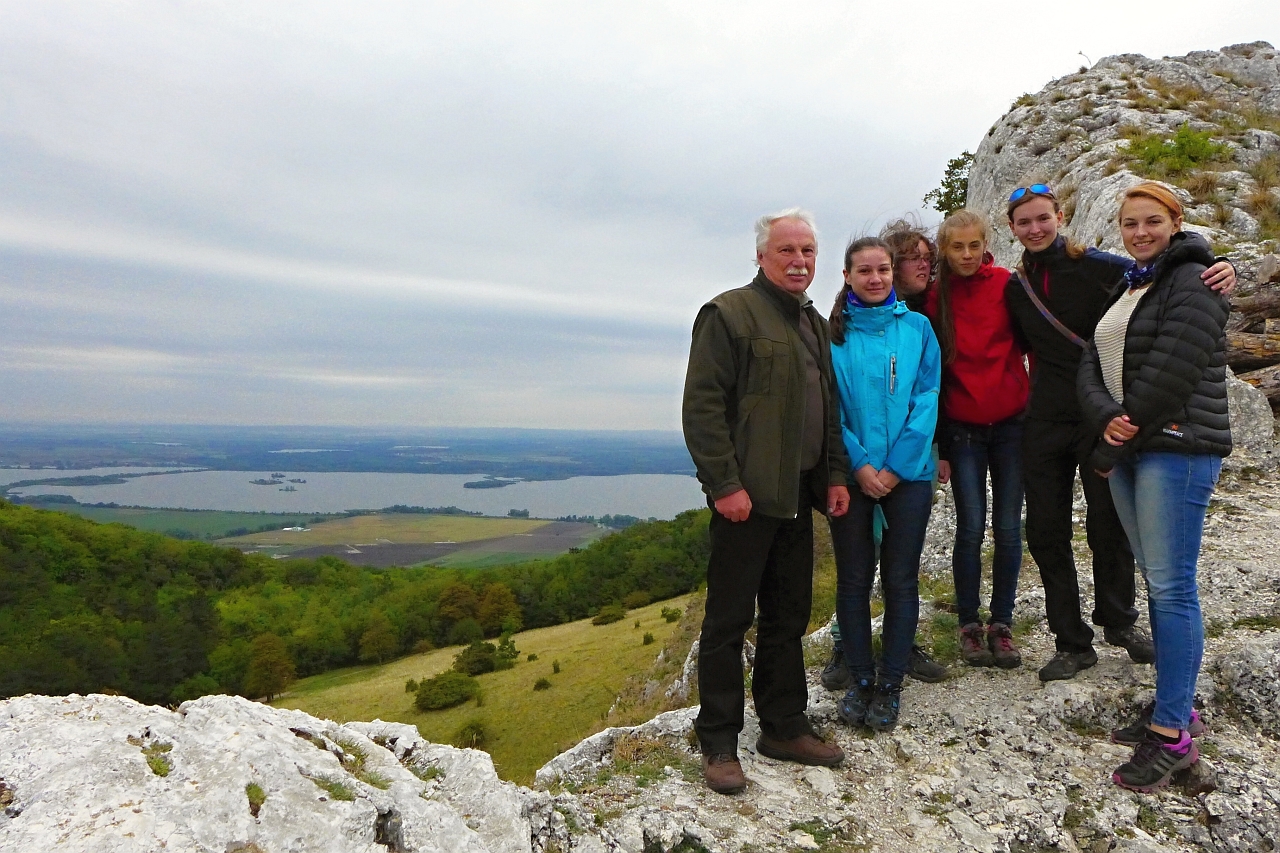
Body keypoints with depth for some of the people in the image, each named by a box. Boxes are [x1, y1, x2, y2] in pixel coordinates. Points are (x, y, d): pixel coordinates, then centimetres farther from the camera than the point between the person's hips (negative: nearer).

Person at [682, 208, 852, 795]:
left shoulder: (815, 325, 19)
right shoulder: (729, 313, -7)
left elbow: (829, 410, 23)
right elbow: (702, 406, -14)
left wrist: (835, 474, 14)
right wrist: (725, 484, -19)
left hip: (798, 497, 8)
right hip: (746, 497, -8)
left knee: (789, 617, 15)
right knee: (729, 620, 1)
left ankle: (784, 727, 29)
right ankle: (718, 743, 14)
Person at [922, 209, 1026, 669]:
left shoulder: (1006, 284, -2)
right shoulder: (934, 297, 0)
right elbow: (932, 368, 4)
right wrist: (939, 440, 3)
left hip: (1010, 422, 0)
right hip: (963, 428, 0)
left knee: (1008, 528, 4)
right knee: (971, 527, 0)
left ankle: (1001, 625, 19)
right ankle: (969, 625, 15)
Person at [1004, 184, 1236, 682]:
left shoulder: (1098, 268, -6)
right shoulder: (1015, 288, 7)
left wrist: (1220, 270, -26)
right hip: (1044, 425, 4)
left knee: (1108, 528, 7)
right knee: (1045, 533, 5)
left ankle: (1119, 622, 34)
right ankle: (1073, 644, 20)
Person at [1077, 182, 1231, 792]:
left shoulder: (1192, 280, -7)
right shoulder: (1126, 291, 19)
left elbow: (1170, 371, -17)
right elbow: (1091, 369, 10)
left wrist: (1109, 450, -12)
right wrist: (1106, 419, -12)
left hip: (1177, 449, -8)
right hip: (1128, 448, 8)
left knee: (1171, 586, -7)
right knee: (1157, 581, 13)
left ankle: (1172, 736, 0)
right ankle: (1176, 706, 24)